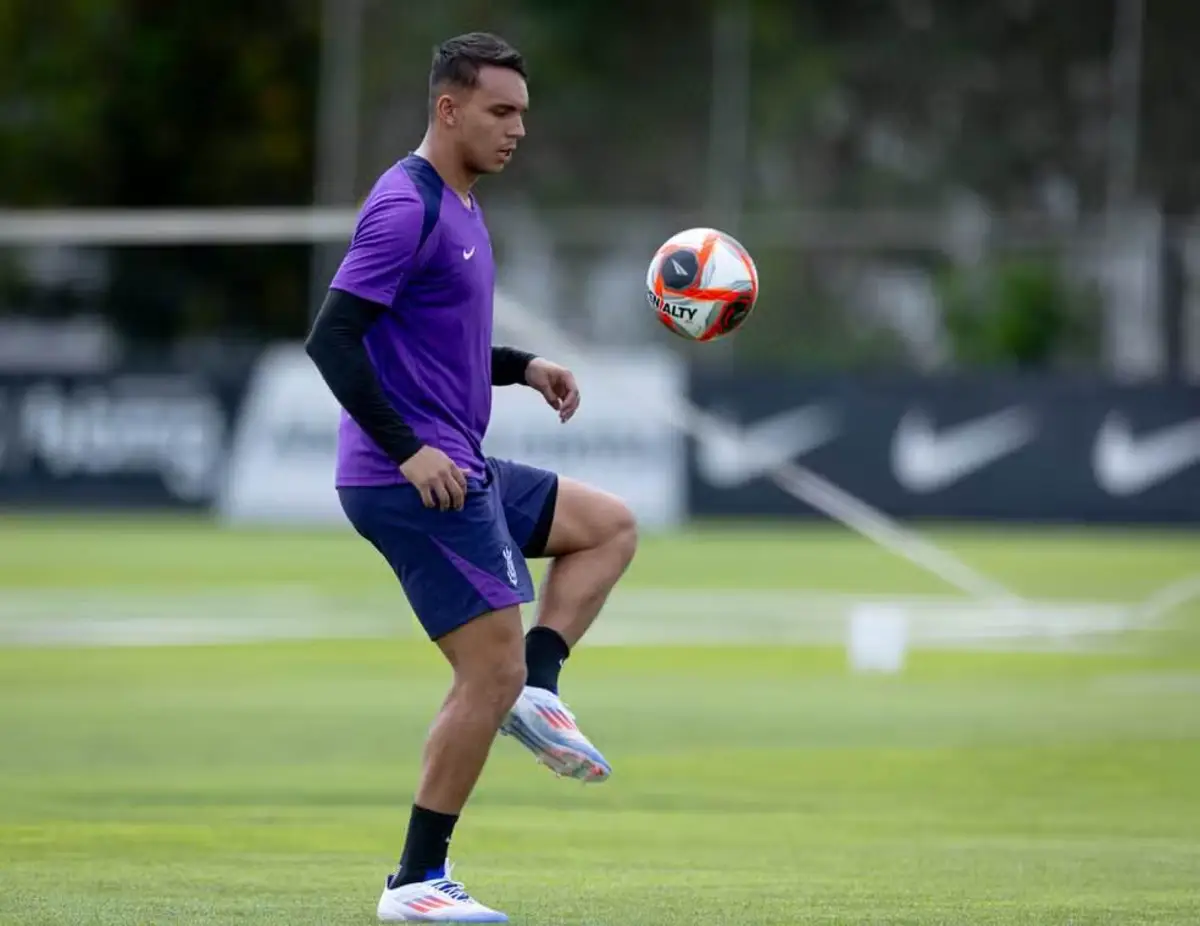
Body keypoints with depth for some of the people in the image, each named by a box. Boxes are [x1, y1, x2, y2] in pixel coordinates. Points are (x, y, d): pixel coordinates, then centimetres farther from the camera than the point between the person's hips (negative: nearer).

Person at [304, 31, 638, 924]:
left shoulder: (458, 208, 16)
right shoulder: (407, 207, -15)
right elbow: (332, 338, -21)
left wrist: (523, 368, 12)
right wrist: (407, 448, -25)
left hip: (454, 472, 10)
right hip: (416, 479, -10)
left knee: (610, 526, 19)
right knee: (492, 673, -8)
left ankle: (537, 688, 2)